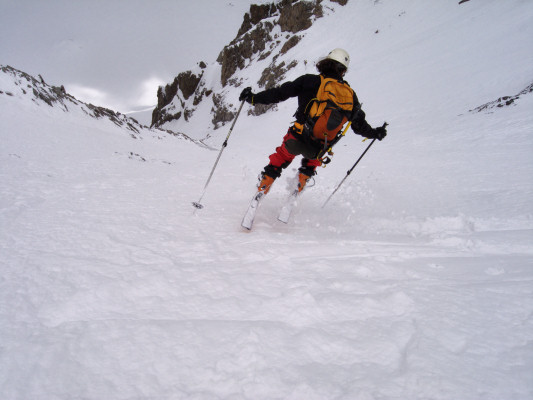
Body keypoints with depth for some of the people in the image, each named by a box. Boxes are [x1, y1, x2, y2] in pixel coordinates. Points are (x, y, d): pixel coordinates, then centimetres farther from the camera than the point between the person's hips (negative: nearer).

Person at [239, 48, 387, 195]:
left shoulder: (310, 81, -3)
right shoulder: (350, 94, 3)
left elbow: (280, 92, -3)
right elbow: (359, 125, 10)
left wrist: (254, 98, 5)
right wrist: (375, 133, 29)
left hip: (298, 138, -1)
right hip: (319, 149, 2)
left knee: (281, 158, 27)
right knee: (311, 161, 39)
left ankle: (260, 192, 28)